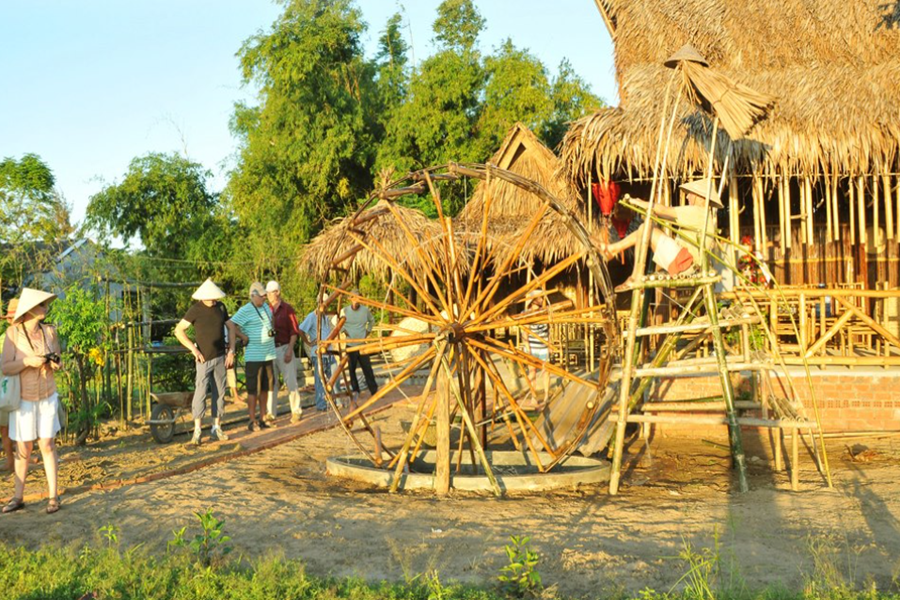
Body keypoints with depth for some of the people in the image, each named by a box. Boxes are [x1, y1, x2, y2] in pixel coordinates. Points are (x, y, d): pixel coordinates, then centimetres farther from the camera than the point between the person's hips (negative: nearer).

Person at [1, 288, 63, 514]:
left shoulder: (50, 331, -4)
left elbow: (57, 362, 7)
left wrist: (56, 364, -16)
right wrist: (28, 361, -30)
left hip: (47, 398, 1)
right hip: (23, 399, -1)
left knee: (47, 446, 0)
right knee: (23, 450, 4)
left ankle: (53, 496, 6)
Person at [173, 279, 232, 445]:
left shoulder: (221, 307, 5)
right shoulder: (195, 309, -8)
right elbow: (178, 330, -8)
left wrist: (231, 351, 5)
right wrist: (193, 349, -15)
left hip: (220, 357, 4)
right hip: (204, 358, -4)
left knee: (219, 393, 8)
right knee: (200, 392, -10)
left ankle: (217, 428, 17)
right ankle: (197, 431, -7)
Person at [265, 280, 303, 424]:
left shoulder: (287, 309, -2)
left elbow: (294, 331, -4)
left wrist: (289, 350, -11)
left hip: (284, 349, -4)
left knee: (290, 381, 0)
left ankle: (296, 411, 9)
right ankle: (271, 412, 15)